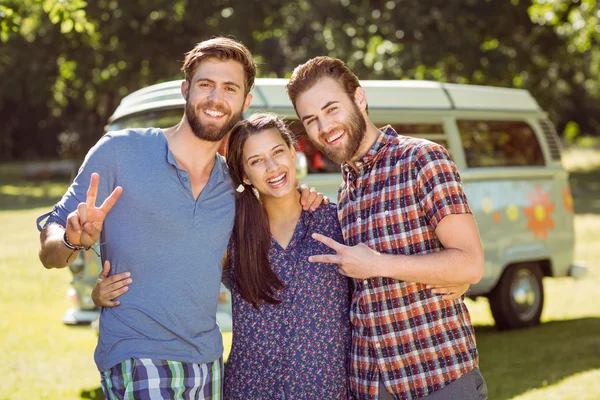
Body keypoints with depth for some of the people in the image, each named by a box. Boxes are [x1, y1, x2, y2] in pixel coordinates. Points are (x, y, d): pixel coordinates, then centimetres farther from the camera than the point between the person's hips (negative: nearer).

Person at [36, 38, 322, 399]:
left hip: (210, 365, 5)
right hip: (137, 362, -5)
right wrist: (75, 240, -25)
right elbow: (49, 252, -2)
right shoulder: (120, 151, -3)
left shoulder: (234, 184, 11)